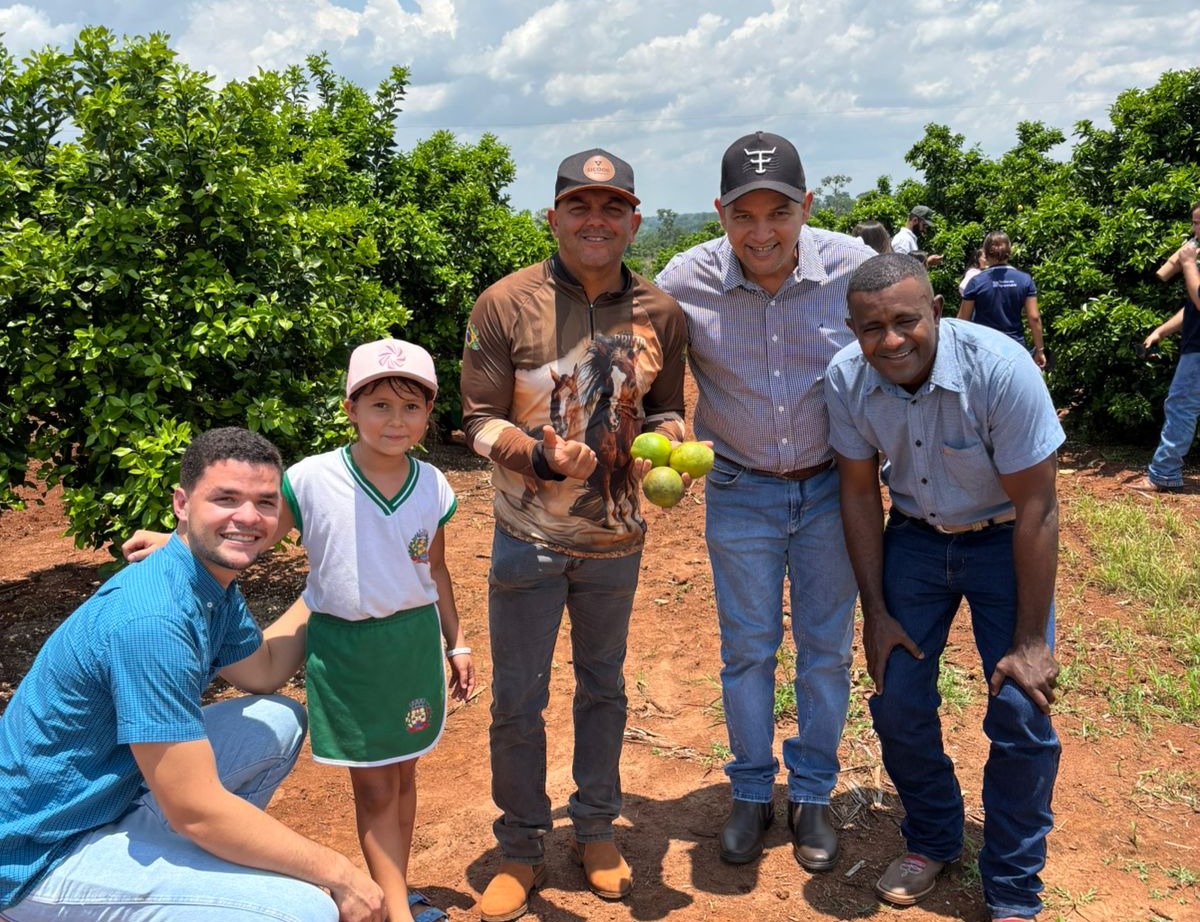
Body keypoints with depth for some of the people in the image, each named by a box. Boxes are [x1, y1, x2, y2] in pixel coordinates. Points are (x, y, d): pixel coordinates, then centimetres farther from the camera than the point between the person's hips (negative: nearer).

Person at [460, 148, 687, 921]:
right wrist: (542, 457, -28)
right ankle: (522, 850, 30)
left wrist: (663, 441, -14)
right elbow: (480, 419, -10)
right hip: (529, 537, -2)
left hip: (615, 537, 3)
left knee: (604, 686, 19)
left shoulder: (662, 314, -3)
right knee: (518, 699, 9)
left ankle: (597, 827, 40)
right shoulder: (506, 304, -12)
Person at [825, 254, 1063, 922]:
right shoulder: (848, 378, -18)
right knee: (899, 701, 0)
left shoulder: (1000, 367, -29)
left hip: (1003, 538, -3)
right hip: (914, 536, 3)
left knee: (1021, 711, -8)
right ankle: (933, 840, 29)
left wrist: (1031, 640, -18)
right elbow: (860, 493, -5)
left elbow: (1036, 508, -22)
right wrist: (876, 611, -3)